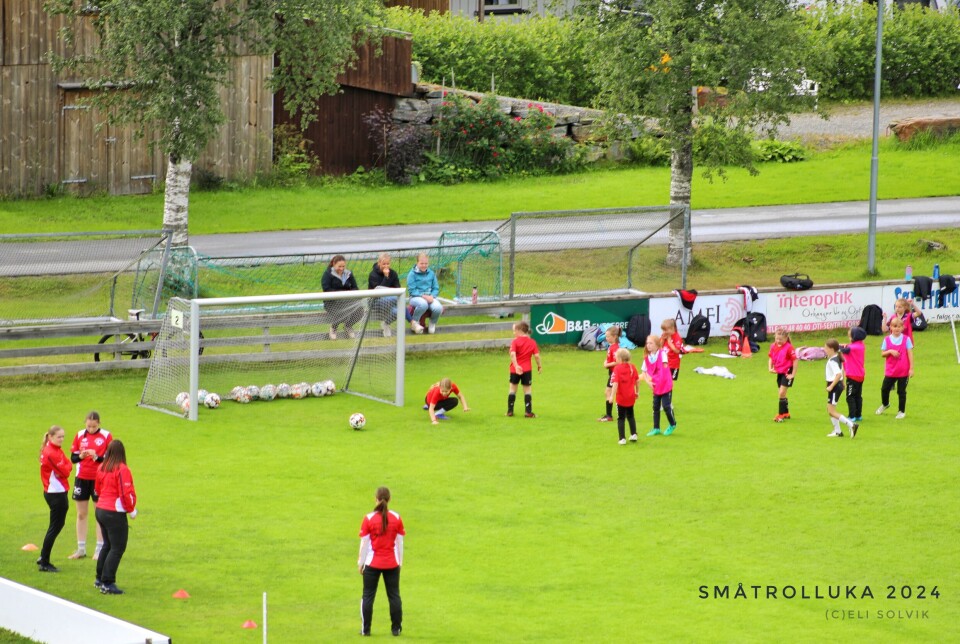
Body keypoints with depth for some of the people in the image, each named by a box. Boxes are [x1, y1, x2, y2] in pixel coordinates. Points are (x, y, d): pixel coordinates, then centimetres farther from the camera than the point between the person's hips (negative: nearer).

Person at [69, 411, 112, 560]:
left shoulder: (106, 436, -5)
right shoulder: (80, 435, 3)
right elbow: (73, 457, 5)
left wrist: (97, 457, -23)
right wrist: (80, 456, -17)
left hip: (99, 479, -3)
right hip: (82, 478, 3)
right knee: (81, 514, 8)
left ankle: (99, 549, 7)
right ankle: (81, 549, 16)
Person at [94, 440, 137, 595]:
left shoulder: (102, 468, 6)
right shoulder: (122, 470, -16)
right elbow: (126, 493, -17)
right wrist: (132, 510, -2)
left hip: (101, 510, 8)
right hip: (115, 514, -8)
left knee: (107, 545, 21)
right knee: (117, 549, -3)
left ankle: (100, 579, 28)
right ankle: (107, 583, -7)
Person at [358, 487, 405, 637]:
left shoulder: (369, 519, -10)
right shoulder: (396, 518, -3)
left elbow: (364, 543, -6)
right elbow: (400, 542, 1)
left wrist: (361, 561, 3)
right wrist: (400, 561, 11)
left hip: (372, 563, -2)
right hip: (392, 563, 2)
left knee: (368, 595, 8)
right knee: (394, 595, 11)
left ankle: (365, 629, 8)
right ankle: (396, 628, 12)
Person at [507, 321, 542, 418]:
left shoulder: (515, 341, -6)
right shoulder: (532, 342, 1)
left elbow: (513, 354, -20)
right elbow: (536, 355, -5)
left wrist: (516, 365, -26)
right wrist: (539, 366, 7)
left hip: (515, 369, -1)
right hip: (527, 370, 1)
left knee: (513, 389, 13)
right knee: (527, 390, 7)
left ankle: (510, 411, 15)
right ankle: (528, 412, 2)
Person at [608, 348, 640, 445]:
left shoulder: (617, 368, -16)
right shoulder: (632, 367, -1)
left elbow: (615, 383, -24)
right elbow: (637, 380, 6)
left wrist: (612, 396, -24)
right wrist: (637, 391, 21)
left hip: (621, 398, -5)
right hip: (631, 397, 5)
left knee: (621, 418, 5)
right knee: (630, 416, 23)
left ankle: (622, 438, 2)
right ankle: (633, 434, 23)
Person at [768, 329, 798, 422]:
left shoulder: (789, 347, -17)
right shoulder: (773, 346, 1)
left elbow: (795, 361, -14)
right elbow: (771, 358, 13)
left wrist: (793, 374, -13)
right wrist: (770, 368, -4)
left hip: (787, 373, -7)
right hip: (779, 373, 7)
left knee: (782, 393, -13)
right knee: (781, 393, 13)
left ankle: (781, 415, -7)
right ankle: (786, 413, 29)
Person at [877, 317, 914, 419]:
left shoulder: (906, 339, -4)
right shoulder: (887, 339, 0)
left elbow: (910, 353, -4)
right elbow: (882, 353, 1)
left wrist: (911, 368, -8)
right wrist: (890, 351, -19)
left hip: (903, 371, -2)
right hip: (890, 371, 2)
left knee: (901, 391, 4)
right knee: (884, 388, 8)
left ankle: (901, 411, 16)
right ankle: (885, 404, 36)